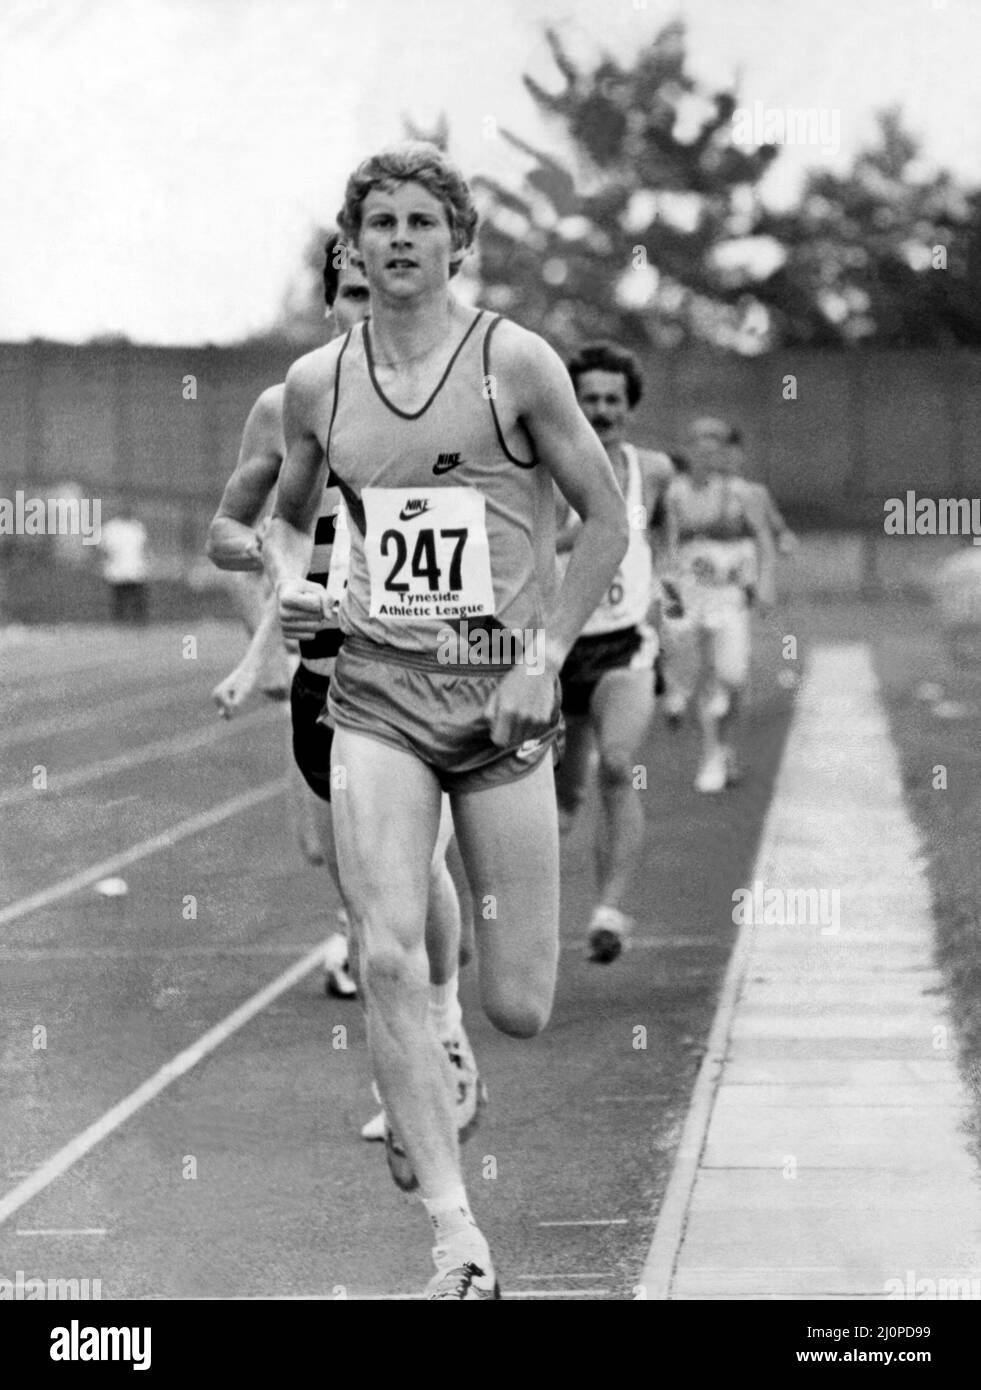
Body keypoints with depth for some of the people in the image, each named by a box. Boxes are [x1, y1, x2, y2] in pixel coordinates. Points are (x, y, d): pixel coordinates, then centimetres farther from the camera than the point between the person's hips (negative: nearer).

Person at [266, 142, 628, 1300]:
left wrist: (544, 657, -7)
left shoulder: (515, 363, -3)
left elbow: (606, 520, 2)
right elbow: (284, 516, 23)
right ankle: (456, 1236, -12)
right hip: (376, 692, 2)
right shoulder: (316, 383, 6)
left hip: (502, 692, -1)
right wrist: (289, 582, 0)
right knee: (387, 962, -17)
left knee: (518, 1011, -1)